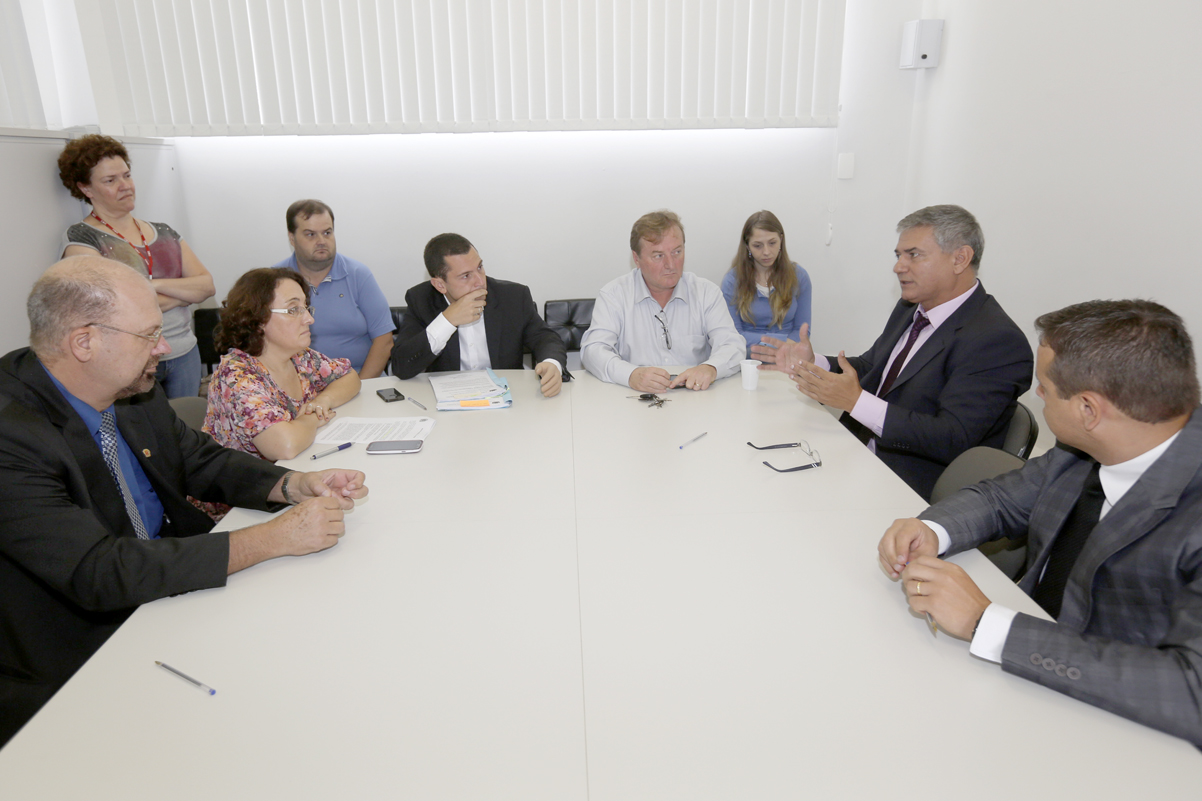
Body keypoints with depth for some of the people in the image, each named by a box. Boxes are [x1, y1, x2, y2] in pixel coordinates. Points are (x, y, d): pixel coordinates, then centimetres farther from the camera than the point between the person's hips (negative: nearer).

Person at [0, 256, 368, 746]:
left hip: (165, 589, 7)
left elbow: (200, 460, 9)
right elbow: (100, 573, -31)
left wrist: (296, 486, -11)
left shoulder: (131, 391, -3)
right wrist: (273, 538, -30)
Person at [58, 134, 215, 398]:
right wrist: (183, 293, -7)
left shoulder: (163, 232, 12)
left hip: (185, 354, 5)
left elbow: (207, 285, 2)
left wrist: (156, 286, -13)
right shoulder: (79, 238, -2)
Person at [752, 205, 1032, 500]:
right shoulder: (910, 308, 10)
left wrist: (857, 402, -29)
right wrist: (810, 363, 0)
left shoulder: (998, 341, -19)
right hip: (859, 455, 8)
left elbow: (953, 440, -25)